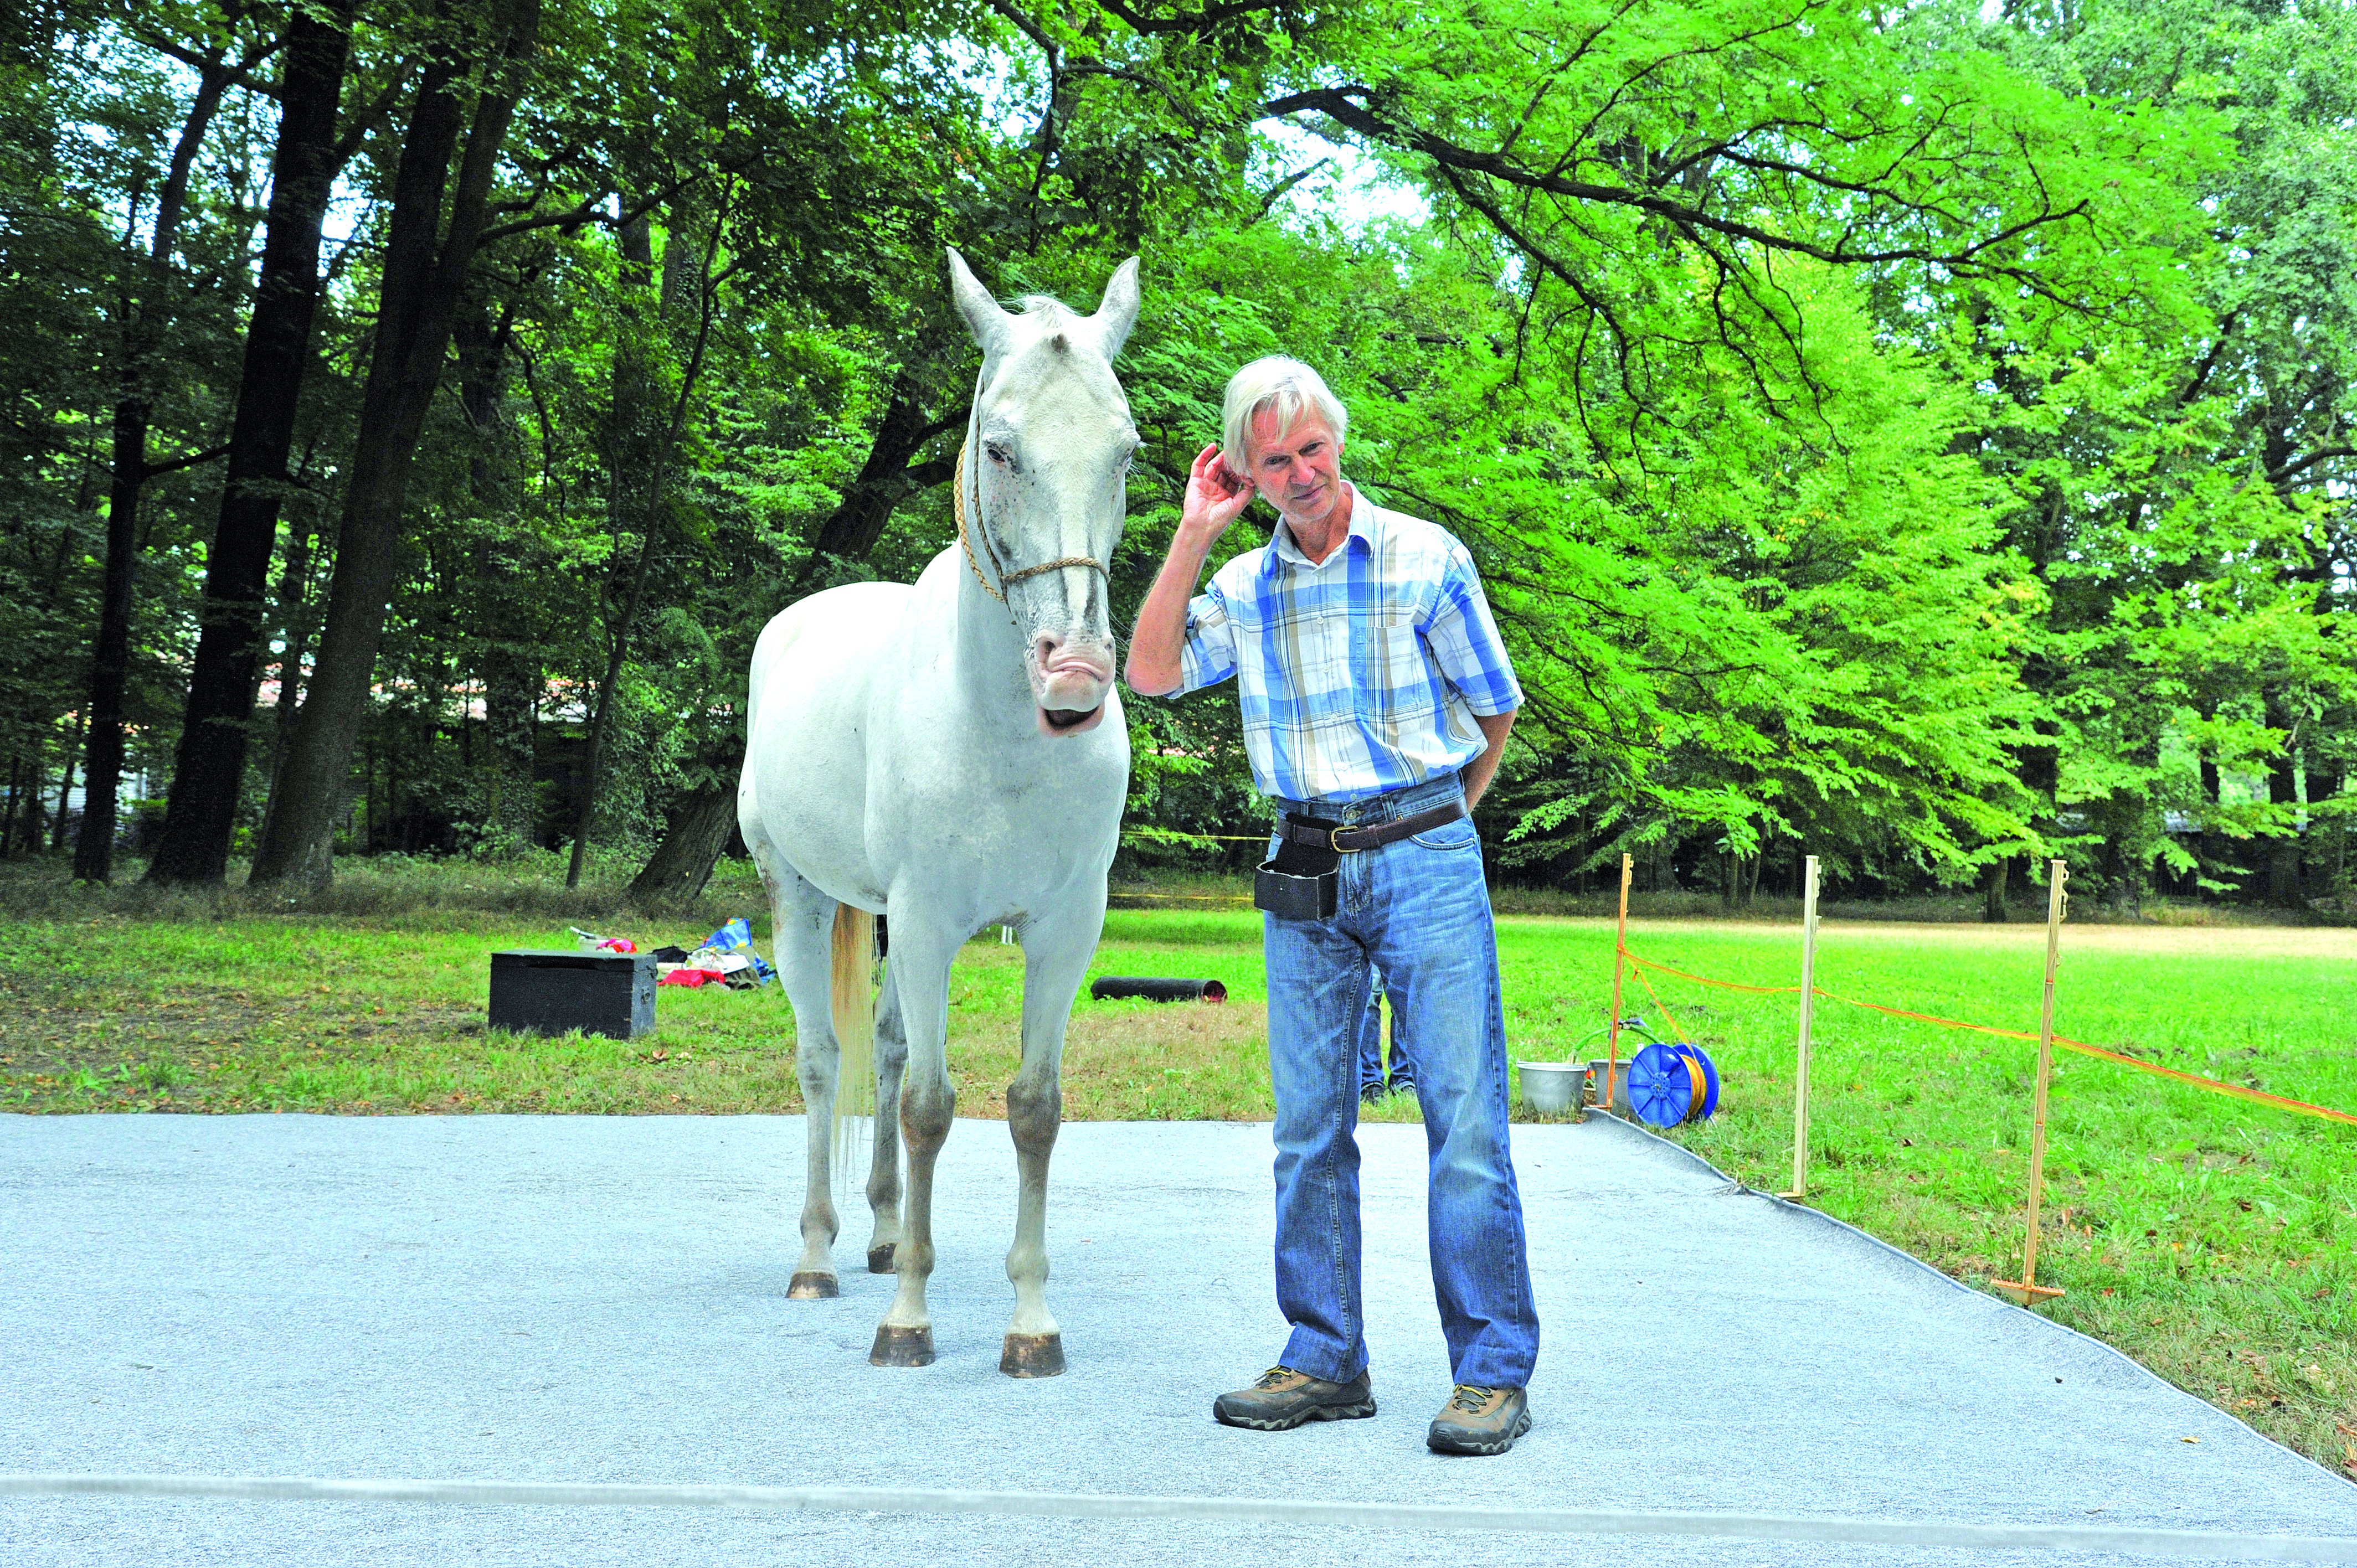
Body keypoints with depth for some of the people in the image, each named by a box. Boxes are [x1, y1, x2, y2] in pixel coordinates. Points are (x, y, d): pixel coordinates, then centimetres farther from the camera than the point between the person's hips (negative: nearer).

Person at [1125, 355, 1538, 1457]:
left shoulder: (1426, 558, 0)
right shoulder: (1246, 584, 10)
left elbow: (1496, 712, 7)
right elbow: (1151, 674, -3)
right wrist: (1194, 534, -2)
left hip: (1425, 860, -4)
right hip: (1304, 872, 4)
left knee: (1464, 1119, -6)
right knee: (1308, 1128, 5)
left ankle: (1493, 1372, 0)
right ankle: (1325, 1362, 14)